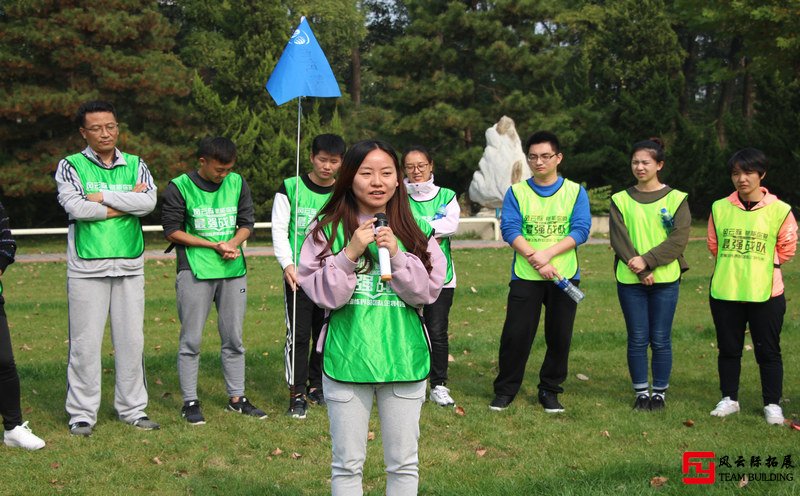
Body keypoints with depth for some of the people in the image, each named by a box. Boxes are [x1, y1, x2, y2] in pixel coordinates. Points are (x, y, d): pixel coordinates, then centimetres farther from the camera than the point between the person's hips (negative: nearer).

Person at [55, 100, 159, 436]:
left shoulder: (136, 166, 11)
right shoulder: (71, 166, 3)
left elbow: (149, 202, -7)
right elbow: (75, 207, -14)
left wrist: (103, 197, -10)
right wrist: (127, 203, -8)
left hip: (130, 266, 3)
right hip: (87, 268, -3)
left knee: (131, 340, 7)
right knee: (85, 343, -1)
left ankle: (132, 408, 17)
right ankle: (82, 413, 8)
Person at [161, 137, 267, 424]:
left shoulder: (237, 184, 8)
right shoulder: (179, 188, -6)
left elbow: (247, 222, 11)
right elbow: (172, 231, -7)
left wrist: (232, 244, -10)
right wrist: (214, 245, -12)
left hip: (234, 271, 4)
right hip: (195, 271, -4)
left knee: (234, 338, 10)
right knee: (191, 340, -1)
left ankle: (237, 398, 20)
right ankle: (190, 401, 8)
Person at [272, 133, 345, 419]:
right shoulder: (291, 188, -1)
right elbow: (279, 229, -2)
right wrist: (287, 264, -13)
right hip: (299, 273, -3)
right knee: (299, 334, -5)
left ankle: (316, 385, 25)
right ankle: (297, 393, 3)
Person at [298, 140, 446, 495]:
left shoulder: (414, 231, 3)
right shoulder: (328, 229, -2)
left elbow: (427, 292, -3)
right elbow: (323, 294, -7)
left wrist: (396, 254, -15)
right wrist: (350, 254, -19)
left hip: (404, 357, 2)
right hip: (346, 358, -1)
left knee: (404, 463, 12)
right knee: (347, 464, 10)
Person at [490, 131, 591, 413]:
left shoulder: (575, 192, 5)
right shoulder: (516, 192, 4)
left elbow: (581, 230, -5)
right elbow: (509, 229, -6)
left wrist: (548, 253, -18)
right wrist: (536, 260, -18)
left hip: (565, 275, 1)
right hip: (525, 276, -1)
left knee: (559, 336, 5)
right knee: (516, 334, -2)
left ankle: (550, 391, 20)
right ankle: (505, 390, 11)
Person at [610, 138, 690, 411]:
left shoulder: (676, 199, 2)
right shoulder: (620, 200, 7)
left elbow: (679, 239, -7)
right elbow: (618, 238, -2)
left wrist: (647, 260, -17)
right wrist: (640, 271, -14)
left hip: (665, 279, -1)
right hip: (630, 280, 1)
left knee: (660, 340, 3)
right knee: (637, 339, 4)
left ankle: (660, 392, 15)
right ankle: (641, 393, 15)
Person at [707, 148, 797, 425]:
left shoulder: (779, 210, -5)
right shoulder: (720, 208, 2)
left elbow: (787, 249, 4)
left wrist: (761, 264, 5)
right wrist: (733, 264, 11)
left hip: (765, 293, -2)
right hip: (724, 291, 2)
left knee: (768, 350, 5)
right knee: (728, 349, 11)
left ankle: (772, 404, 15)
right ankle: (729, 399, 23)